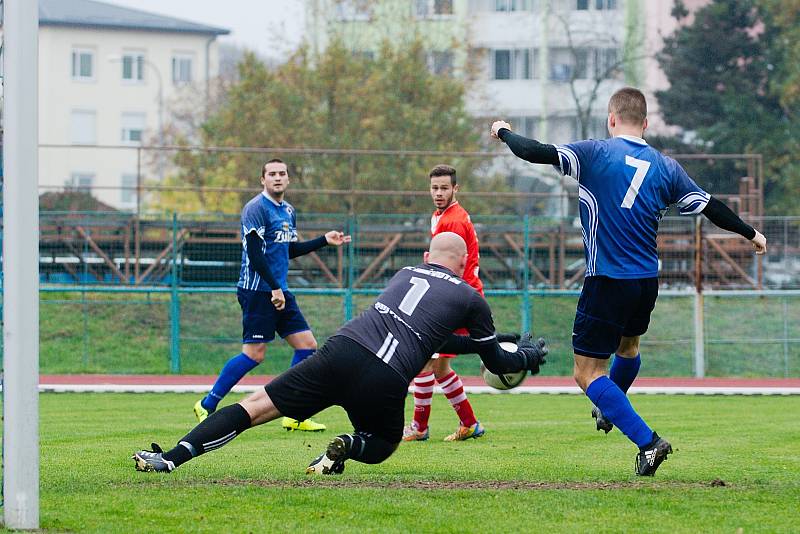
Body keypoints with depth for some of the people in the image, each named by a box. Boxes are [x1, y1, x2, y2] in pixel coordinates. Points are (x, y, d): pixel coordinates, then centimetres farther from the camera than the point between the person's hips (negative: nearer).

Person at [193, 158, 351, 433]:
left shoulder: (288, 211, 15)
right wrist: (274, 288, -19)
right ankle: (207, 405, 1)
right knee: (254, 353, -10)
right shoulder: (256, 209, -12)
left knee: (307, 345, 3)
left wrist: (323, 240, 20)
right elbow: (254, 252, -18)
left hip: (280, 292, 9)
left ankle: (294, 415, 7)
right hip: (257, 291, -9)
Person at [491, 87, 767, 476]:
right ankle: (610, 412, 58)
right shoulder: (665, 166, 4)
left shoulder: (595, 154, -9)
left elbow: (536, 152, -16)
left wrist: (504, 133, 5)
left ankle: (647, 441, -15)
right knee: (628, 346, 33)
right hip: (647, 282, 6)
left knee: (587, 373, -2)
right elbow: (710, 207, 9)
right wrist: (749, 233, 26)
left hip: (607, 281, -6)